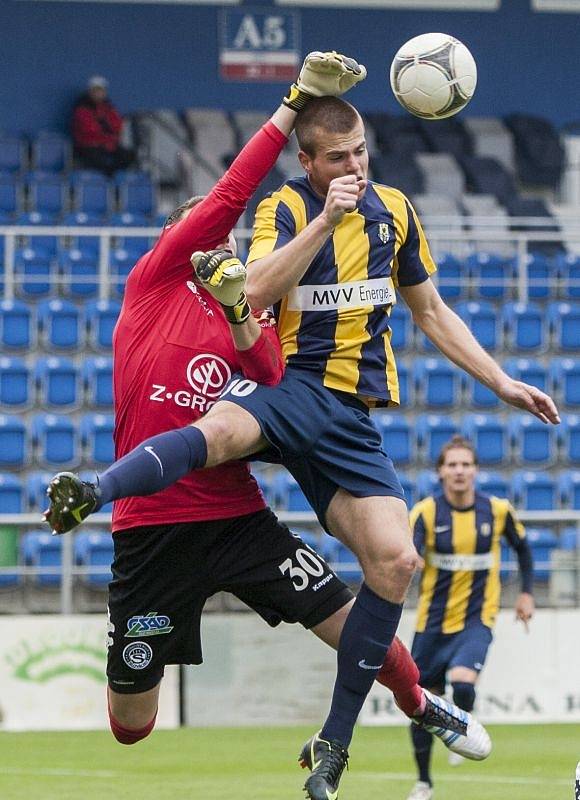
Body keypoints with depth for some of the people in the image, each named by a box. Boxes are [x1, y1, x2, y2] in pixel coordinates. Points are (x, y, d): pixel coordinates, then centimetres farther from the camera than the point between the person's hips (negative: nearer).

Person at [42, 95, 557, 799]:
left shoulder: (394, 210, 13)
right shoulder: (285, 208, -1)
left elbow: (430, 312, 25)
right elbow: (256, 292, -20)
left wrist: (502, 383, 22)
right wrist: (326, 219, -24)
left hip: (352, 415, 4)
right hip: (286, 385, -4)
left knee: (396, 561, -14)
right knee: (218, 431, -40)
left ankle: (333, 744, -4)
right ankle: (88, 496, -61)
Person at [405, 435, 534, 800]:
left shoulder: (498, 510, -5)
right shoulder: (426, 512, -11)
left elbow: (522, 546, 15)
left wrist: (527, 593, 9)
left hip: (476, 620, -1)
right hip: (433, 620, 1)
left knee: (462, 683, -27)